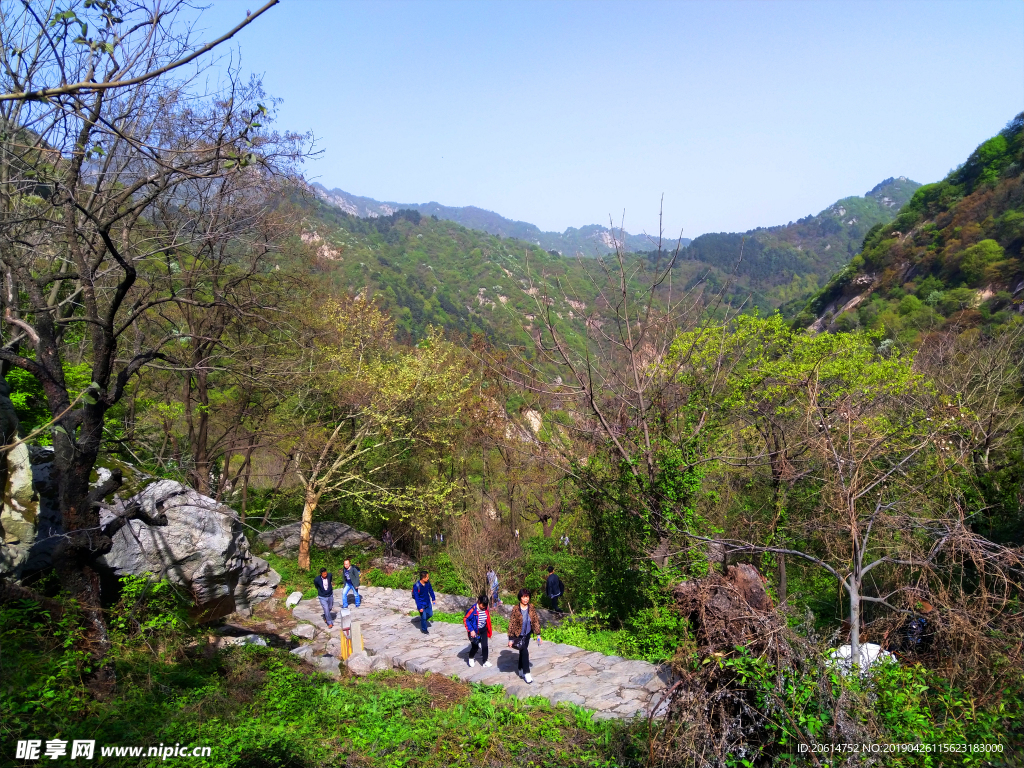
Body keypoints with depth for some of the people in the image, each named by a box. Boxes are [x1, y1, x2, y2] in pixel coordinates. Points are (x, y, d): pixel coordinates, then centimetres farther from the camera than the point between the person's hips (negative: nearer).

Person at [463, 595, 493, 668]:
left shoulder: (485, 609, -6)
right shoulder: (473, 609, -24)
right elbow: (465, 619, -19)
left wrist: (489, 631, 10)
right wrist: (471, 630, -21)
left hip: (483, 630, 4)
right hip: (475, 631, -4)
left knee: (485, 646, 2)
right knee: (475, 646, 7)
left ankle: (484, 661, 16)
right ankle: (471, 658, 36)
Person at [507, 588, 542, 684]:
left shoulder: (531, 609, -7)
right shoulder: (516, 610, -18)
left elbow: (536, 621, 2)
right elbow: (511, 624, -14)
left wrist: (538, 634, 0)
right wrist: (510, 639, -13)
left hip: (527, 634, 4)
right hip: (518, 635, -4)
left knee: (523, 652, 16)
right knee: (525, 652, -13)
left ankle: (520, 670, 35)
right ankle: (526, 673, -2)